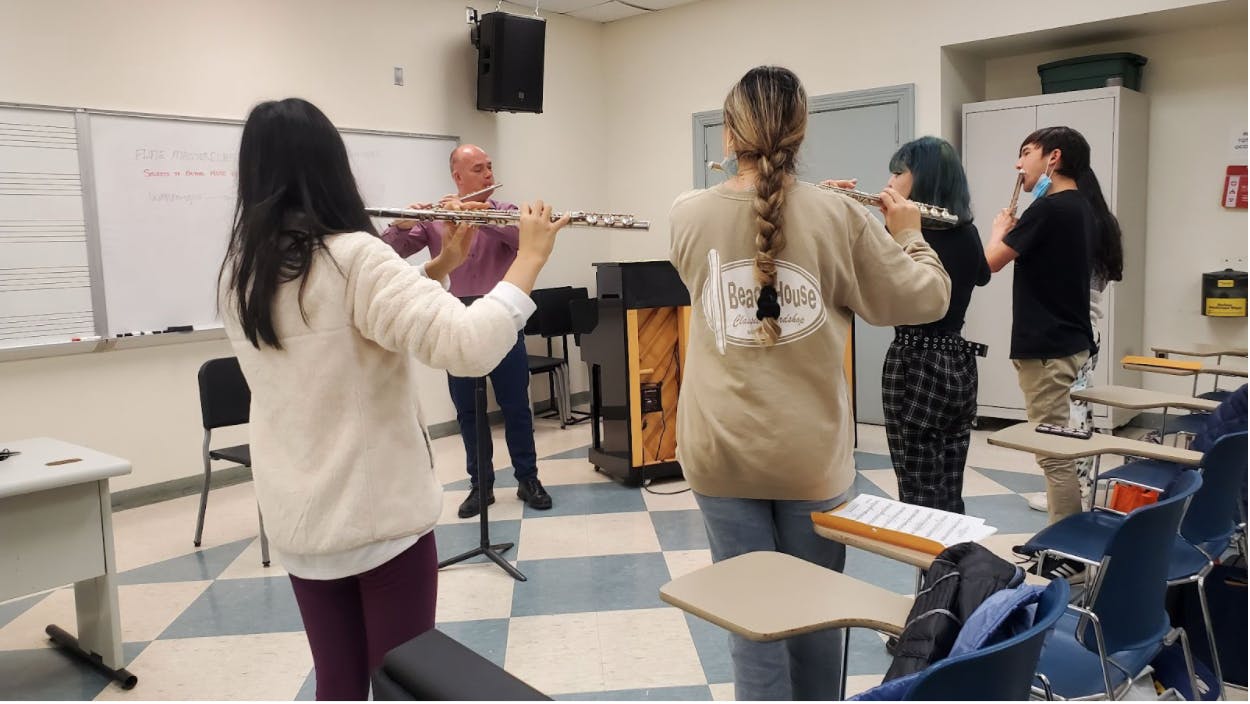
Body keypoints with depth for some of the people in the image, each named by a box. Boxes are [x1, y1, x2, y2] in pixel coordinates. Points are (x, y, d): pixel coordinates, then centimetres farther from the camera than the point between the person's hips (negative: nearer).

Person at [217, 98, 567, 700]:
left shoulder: (238, 273, 3)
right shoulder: (352, 256, -20)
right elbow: (469, 344, -29)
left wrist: (441, 264, 8)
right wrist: (530, 256, -17)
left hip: (297, 521, 6)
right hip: (383, 513, -6)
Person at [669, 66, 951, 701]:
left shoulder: (688, 216, -4)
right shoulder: (837, 216, -9)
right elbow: (923, 299, -1)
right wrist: (908, 232, 17)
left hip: (722, 453, 1)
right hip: (811, 454, 0)